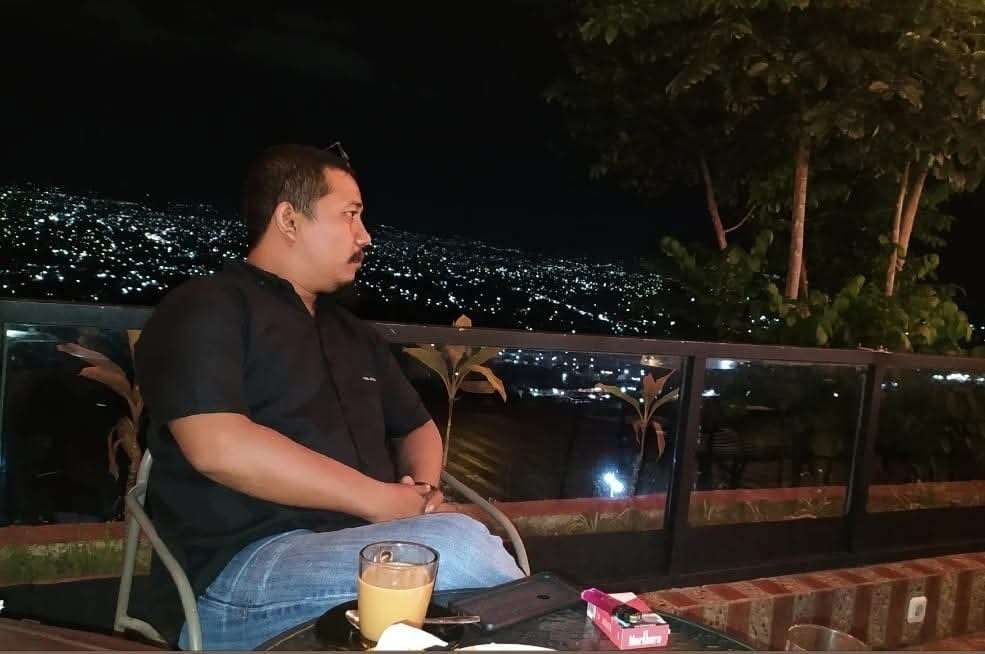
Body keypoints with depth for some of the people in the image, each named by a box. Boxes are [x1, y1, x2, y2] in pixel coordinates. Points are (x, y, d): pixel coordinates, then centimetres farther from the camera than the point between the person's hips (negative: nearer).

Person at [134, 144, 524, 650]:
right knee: (457, 545, -29)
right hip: (241, 573, -6)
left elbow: (417, 428, 27)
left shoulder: (353, 334, 21)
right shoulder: (204, 310, -2)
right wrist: (377, 499, -14)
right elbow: (220, 447, -17)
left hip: (363, 546, 7)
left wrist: (424, 487, 3)